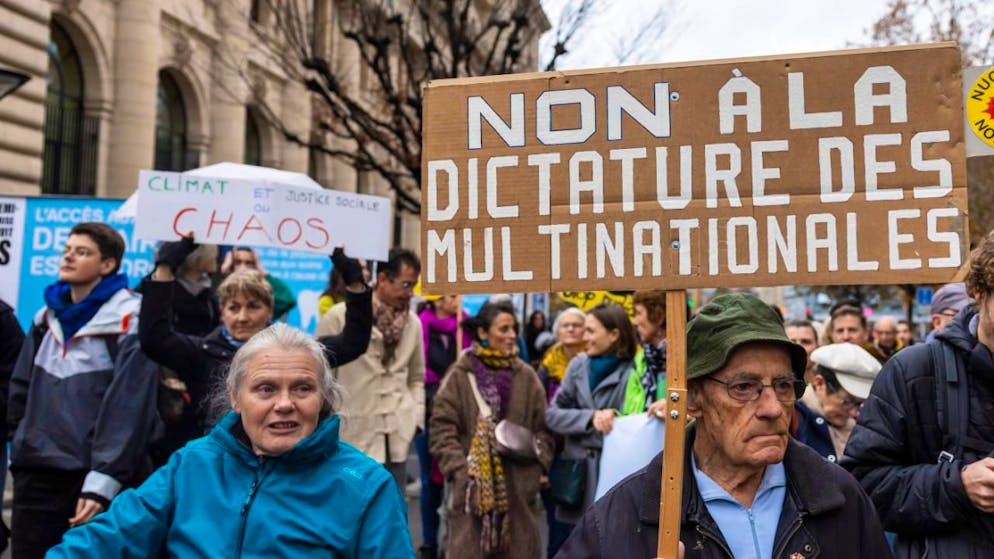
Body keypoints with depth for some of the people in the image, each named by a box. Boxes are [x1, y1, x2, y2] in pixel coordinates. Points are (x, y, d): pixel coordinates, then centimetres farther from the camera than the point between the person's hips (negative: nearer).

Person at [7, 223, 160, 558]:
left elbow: (127, 411, -15)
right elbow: (21, 391, 20)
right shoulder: (47, 318, 12)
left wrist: (103, 481, -19)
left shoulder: (129, 323, -10)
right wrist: (20, 448, 15)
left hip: (91, 477, -6)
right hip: (36, 473, 6)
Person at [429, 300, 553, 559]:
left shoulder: (526, 376, 7)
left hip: (519, 483, 3)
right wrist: (460, 469, -12)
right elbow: (442, 428, -5)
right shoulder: (460, 375, -4)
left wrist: (539, 463, 0)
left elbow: (543, 427, 12)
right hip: (473, 483, -3)